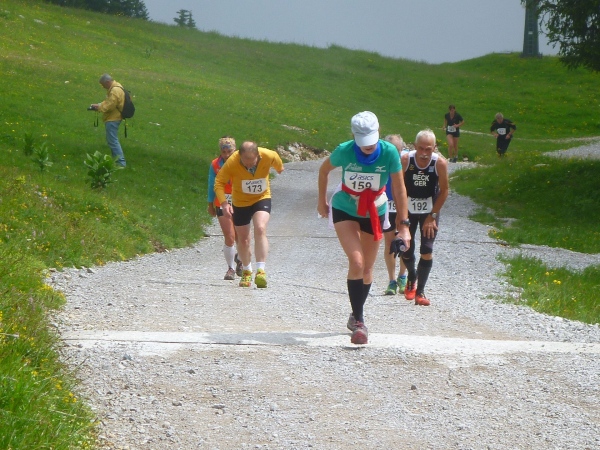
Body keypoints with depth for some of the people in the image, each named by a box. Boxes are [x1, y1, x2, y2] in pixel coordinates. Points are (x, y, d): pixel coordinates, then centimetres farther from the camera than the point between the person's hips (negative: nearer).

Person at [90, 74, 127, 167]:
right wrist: (99, 105, 7)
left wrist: (99, 107, -12)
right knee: (111, 140, 18)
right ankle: (117, 159, 25)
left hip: (112, 120, -11)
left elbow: (109, 106, -24)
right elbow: (108, 102, 21)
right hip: (112, 118, 11)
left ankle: (121, 162, -9)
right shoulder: (114, 88, 14)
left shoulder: (115, 91, -21)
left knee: (113, 141, -9)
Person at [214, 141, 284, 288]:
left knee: (260, 229, -26)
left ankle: (261, 271, -29)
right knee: (243, 239, 10)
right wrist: (224, 203, -35)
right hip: (240, 202, 1)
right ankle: (246, 272, 35)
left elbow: (277, 162, 0)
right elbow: (219, 183, -21)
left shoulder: (269, 156, -25)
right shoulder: (232, 162, -29)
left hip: (262, 198, -1)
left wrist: (280, 169, 23)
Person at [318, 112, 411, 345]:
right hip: (345, 210, -2)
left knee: (367, 268, 10)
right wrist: (322, 201, 8)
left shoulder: (389, 152, -22)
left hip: (374, 213, 2)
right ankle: (359, 321, -17)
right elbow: (324, 170, -1)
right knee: (356, 261, -20)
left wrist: (403, 224, -16)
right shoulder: (344, 151, -22)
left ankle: (356, 316, 31)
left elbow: (399, 189, -14)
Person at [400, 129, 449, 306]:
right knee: (406, 249, 4)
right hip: (408, 209, 1)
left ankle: (420, 291, 4)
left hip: (430, 210, 0)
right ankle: (412, 278, 37)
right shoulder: (405, 160, -22)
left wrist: (432, 216, -10)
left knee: (427, 251, -9)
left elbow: (444, 191, -10)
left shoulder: (440, 163, -22)